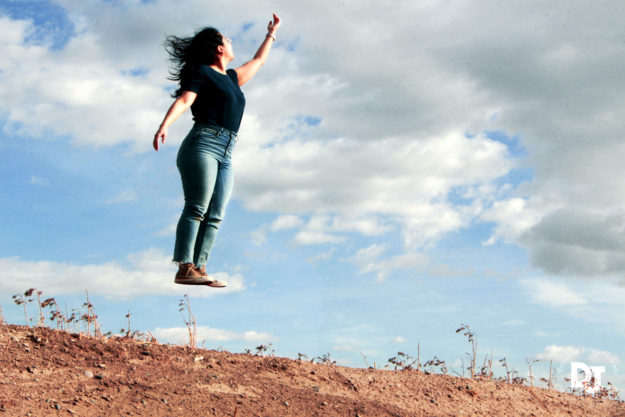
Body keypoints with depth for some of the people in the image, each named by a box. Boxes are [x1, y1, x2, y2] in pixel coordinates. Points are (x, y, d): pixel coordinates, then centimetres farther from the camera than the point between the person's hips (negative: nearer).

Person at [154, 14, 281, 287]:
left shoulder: (232, 78, 28)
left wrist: (271, 33, 56)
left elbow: (258, 61, 45)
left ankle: (199, 269, -12)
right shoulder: (203, 72, 6)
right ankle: (184, 269, -23)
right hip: (203, 144, -7)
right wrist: (164, 126, -25)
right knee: (196, 208, -17)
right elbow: (183, 101, -9)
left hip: (225, 156, 7)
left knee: (214, 216, -6)